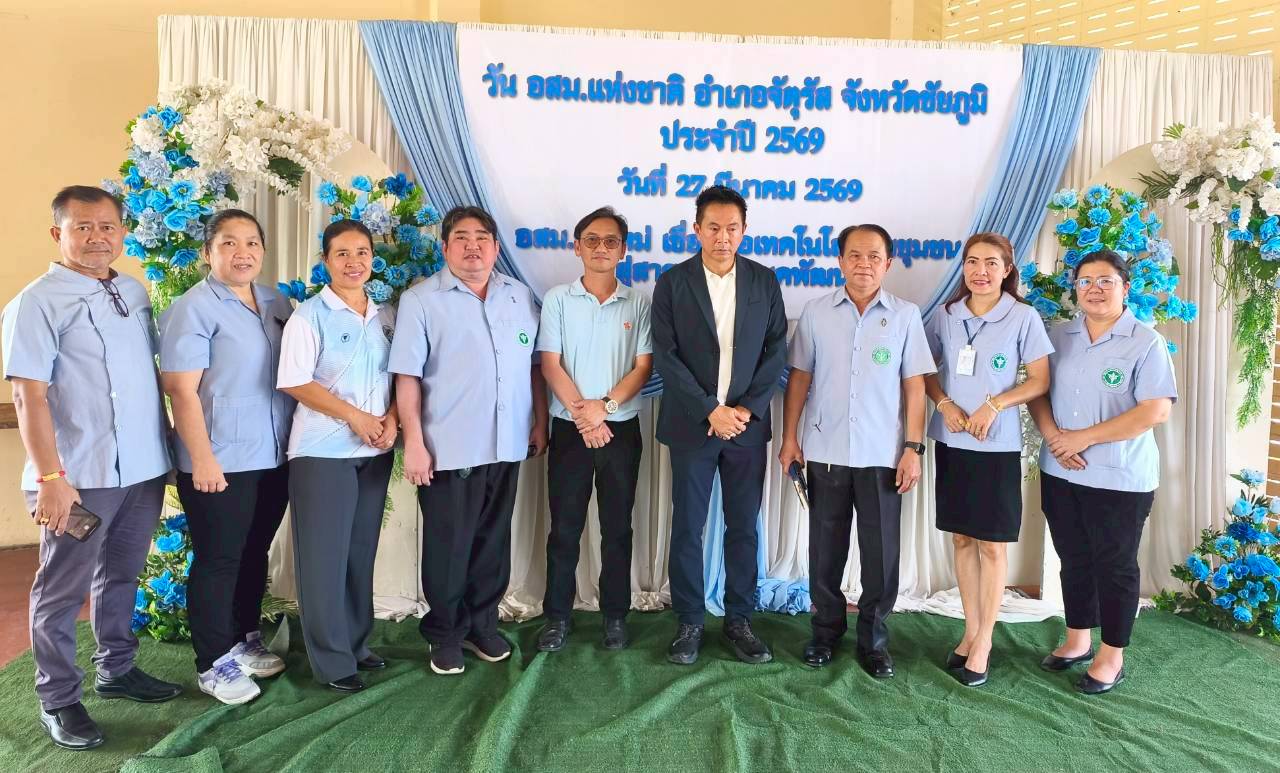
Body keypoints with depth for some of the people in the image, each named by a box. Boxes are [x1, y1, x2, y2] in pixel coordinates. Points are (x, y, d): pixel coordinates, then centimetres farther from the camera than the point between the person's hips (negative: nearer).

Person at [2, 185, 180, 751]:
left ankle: (116, 670, 35)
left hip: (144, 468, 6)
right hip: (80, 476, -6)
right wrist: (50, 477, -19)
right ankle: (58, 701, 21)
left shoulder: (135, 293, 10)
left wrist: (167, 442, 14)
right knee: (62, 589, 7)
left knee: (121, 575, 19)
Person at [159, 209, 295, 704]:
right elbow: (181, 389, -15)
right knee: (218, 560, 5)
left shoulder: (277, 304, 10)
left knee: (254, 554, 18)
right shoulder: (193, 308, -9)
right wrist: (202, 459, -20)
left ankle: (245, 640, 34)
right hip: (221, 461, -6)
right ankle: (213, 663, 18)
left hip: (274, 457, 6)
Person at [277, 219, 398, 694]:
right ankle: (332, 661, 12)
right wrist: (354, 416, -15)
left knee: (362, 550, 13)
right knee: (324, 555, 0)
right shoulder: (309, 316, -7)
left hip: (375, 451, 5)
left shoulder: (387, 317, 9)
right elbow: (295, 383, -12)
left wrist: (392, 418, -6)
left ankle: (356, 644, 28)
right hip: (323, 452, -5)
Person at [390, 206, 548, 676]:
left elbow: (534, 366, 13)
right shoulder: (421, 300, -4)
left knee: (493, 542, 14)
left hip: (506, 444, 4)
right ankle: (446, 635, 24)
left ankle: (483, 626, 30)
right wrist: (413, 442, -13)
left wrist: (540, 423, 9)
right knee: (448, 546, 7)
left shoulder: (520, 298, 9)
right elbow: (407, 376, -8)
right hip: (448, 447, -4)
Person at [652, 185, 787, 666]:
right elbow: (666, 356, -7)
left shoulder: (764, 281, 4)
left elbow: (776, 351, 2)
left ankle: (739, 620, 23)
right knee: (687, 528, 5)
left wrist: (746, 409, -9)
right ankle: (689, 622, 20)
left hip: (746, 423, 2)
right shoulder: (673, 282, -2)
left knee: (743, 528, 9)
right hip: (691, 424, -1)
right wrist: (710, 411, -13)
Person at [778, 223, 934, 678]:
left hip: (883, 455, 0)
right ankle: (826, 630, 29)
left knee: (881, 552, 6)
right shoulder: (816, 312, 2)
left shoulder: (905, 315, 1)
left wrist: (913, 447, -5)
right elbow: (800, 377, 5)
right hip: (825, 452, 1)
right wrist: (789, 437, 1)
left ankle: (873, 639, 24)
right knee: (825, 548, 11)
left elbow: (914, 386, 1)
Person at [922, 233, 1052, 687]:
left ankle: (984, 641, 14)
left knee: (992, 543, 2)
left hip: (997, 445, -3)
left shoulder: (1023, 317, -4)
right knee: (962, 537, 11)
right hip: (951, 441, 4)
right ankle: (971, 630, 23)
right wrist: (944, 404, -8)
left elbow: (1040, 380, -4)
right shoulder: (946, 315, 5)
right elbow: (926, 372, 10)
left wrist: (994, 405, -16)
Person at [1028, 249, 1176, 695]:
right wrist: (1052, 435, -11)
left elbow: (1157, 410, -17)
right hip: (1060, 474, 5)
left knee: (1114, 567, 7)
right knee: (1074, 561, 16)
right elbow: (1036, 389, 7)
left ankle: (1111, 658, 22)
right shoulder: (1058, 337, 7)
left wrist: (1085, 437, -18)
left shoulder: (1146, 343, -9)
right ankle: (1077, 641, 32)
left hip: (1120, 480, -5)